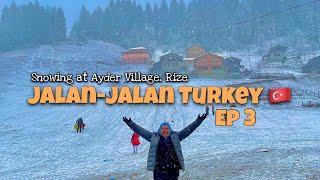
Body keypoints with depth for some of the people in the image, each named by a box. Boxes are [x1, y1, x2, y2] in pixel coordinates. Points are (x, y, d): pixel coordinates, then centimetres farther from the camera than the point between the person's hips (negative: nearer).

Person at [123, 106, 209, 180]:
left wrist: (199, 120, -2)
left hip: (173, 169, 2)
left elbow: (189, 129, 5)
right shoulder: (154, 137, 5)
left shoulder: (176, 137, 8)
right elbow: (141, 131, 5)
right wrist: (130, 123, 0)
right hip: (159, 170, -2)